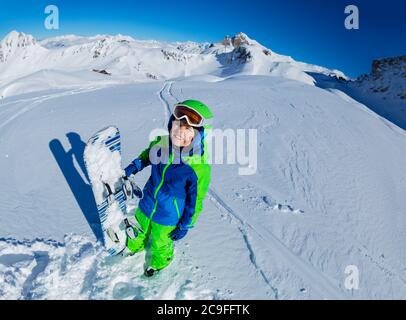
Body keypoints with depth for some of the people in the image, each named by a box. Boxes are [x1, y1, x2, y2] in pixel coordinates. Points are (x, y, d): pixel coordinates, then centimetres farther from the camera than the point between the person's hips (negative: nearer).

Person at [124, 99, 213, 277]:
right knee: (139, 230, 34)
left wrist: (185, 226, -10)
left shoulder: (200, 166, -33)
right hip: (146, 205, 4)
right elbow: (148, 153, 7)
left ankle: (158, 263, 61)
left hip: (168, 218, -4)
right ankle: (134, 247, 70)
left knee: (160, 244, 25)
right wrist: (134, 166, -6)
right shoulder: (160, 143, -20)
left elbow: (196, 200, -19)